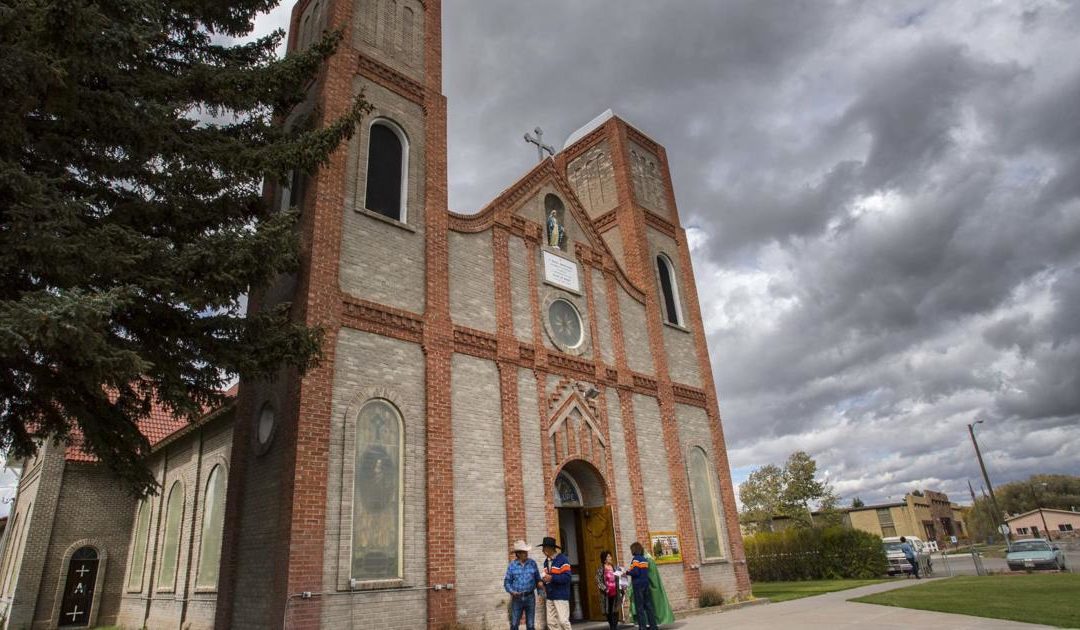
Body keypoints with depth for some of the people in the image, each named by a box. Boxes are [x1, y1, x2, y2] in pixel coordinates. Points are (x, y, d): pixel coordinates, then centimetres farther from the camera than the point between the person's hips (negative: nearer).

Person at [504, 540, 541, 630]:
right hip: (517, 598, -1)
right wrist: (512, 592, -18)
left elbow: (537, 579, 5)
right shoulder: (512, 565, -4)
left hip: (530, 597, 1)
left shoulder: (532, 563, -1)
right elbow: (507, 582, -1)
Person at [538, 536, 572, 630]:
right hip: (549, 596, 8)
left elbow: (566, 577, -18)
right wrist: (543, 579, 4)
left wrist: (551, 578, -24)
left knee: (563, 621, -9)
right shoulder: (546, 561, 14)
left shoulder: (562, 559, -11)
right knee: (551, 622, 7)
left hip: (561, 595, -8)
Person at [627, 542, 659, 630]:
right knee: (648, 605, 11)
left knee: (639, 606, -1)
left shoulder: (636, 559, -11)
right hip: (645, 583, 7)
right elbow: (645, 571, 13)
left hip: (638, 584, -7)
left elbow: (635, 572, -19)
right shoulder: (644, 559, 10)